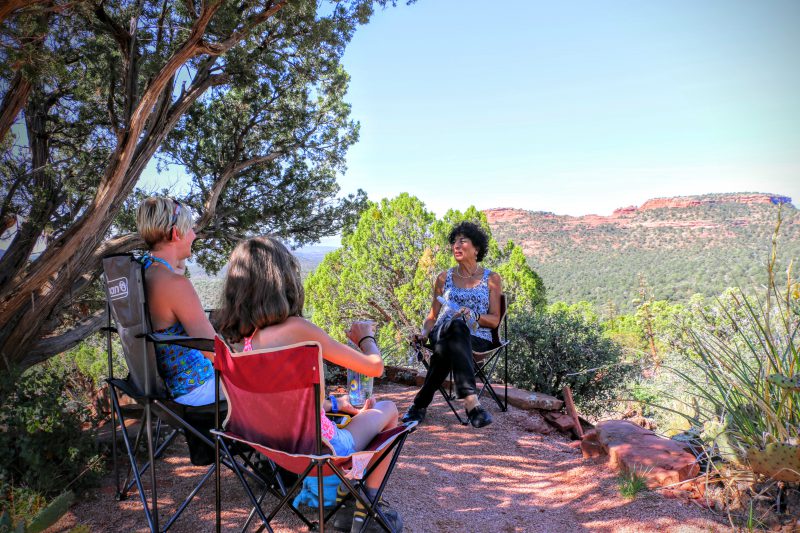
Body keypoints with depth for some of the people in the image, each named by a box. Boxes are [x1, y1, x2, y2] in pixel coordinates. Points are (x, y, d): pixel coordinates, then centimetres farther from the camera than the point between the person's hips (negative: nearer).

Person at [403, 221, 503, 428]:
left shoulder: (492, 279, 11)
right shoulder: (444, 278, 18)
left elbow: (495, 320, 6)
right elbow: (433, 316, 19)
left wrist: (474, 315, -16)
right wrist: (423, 333, -3)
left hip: (477, 339, -1)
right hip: (442, 333, 1)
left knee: (446, 347, -41)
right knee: (456, 325, -41)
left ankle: (421, 402, -35)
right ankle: (471, 401, -48)